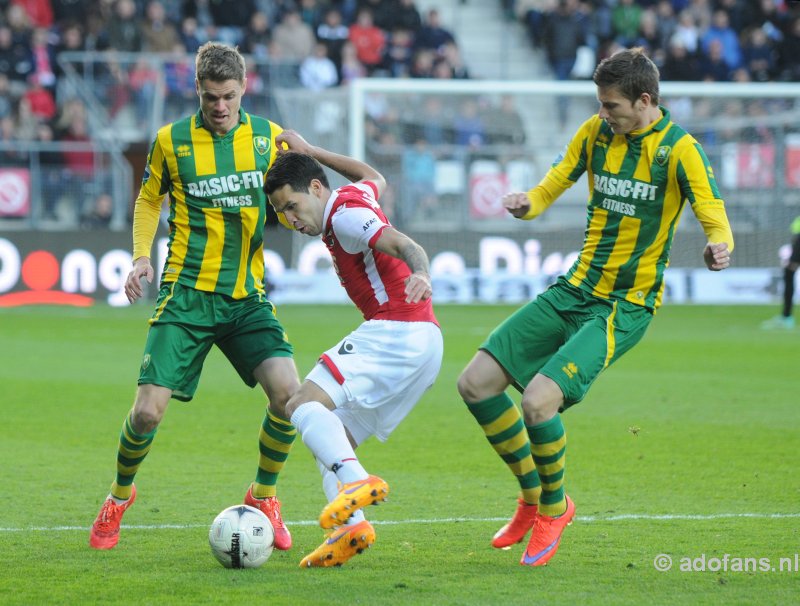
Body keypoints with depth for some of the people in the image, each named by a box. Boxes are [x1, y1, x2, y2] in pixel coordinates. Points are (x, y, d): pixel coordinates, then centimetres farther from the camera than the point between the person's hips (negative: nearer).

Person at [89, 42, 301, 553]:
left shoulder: (268, 136, 5)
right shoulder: (171, 140, 1)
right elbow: (149, 200, 14)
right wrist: (142, 256, -1)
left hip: (248, 295, 2)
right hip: (187, 295, -2)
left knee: (289, 394, -17)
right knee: (148, 411, -11)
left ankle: (263, 497, 7)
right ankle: (120, 497, 20)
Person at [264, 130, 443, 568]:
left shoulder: (344, 214, -7)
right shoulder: (355, 195, 21)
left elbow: (404, 246, -22)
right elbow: (374, 177, 46)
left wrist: (420, 276, -44)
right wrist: (309, 151, 45)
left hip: (396, 331, -11)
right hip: (424, 340, 11)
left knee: (304, 404, -22)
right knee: (333, 437, 9)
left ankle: (357, 481, -42)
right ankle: (350, 526, -10)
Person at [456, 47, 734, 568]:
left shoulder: (679, 149, -13)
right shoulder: (596, 132, 3)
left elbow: (715, 218, -18)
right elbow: (555, 183, 12)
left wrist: (719, 247, -42)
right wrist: (528, 203, -12)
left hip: (626, 306, -7)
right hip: (574, 290, 7)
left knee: (539, 402, -24)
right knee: (476, 384, -1)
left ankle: (553, 507, 5)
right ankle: (533, 496, 17)